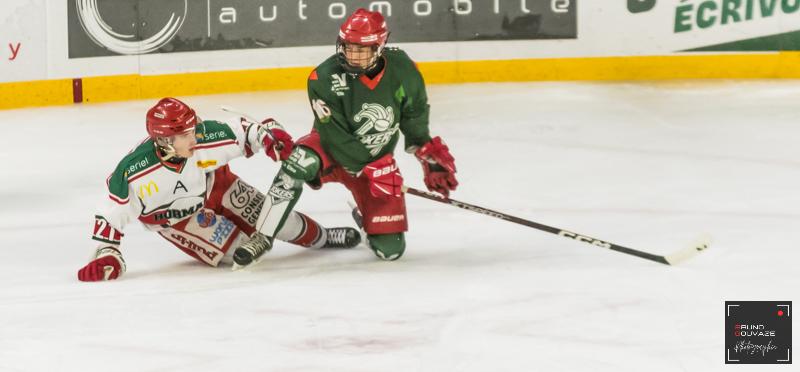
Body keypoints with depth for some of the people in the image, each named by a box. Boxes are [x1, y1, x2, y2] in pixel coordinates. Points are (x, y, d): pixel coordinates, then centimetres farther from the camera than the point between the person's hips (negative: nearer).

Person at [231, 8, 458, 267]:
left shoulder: (402, 69, -18)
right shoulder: (325, 79, -26)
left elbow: (415, 116, 2)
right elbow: (336, 138, -24)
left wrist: (430, 154, 1)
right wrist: (371, 170, -28)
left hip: (378, 159, 2)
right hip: (332, 150, -2)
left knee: (390, 249, -6)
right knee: (301, 162, -39)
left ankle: (365, 219, 31)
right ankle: (262, 238, -29)